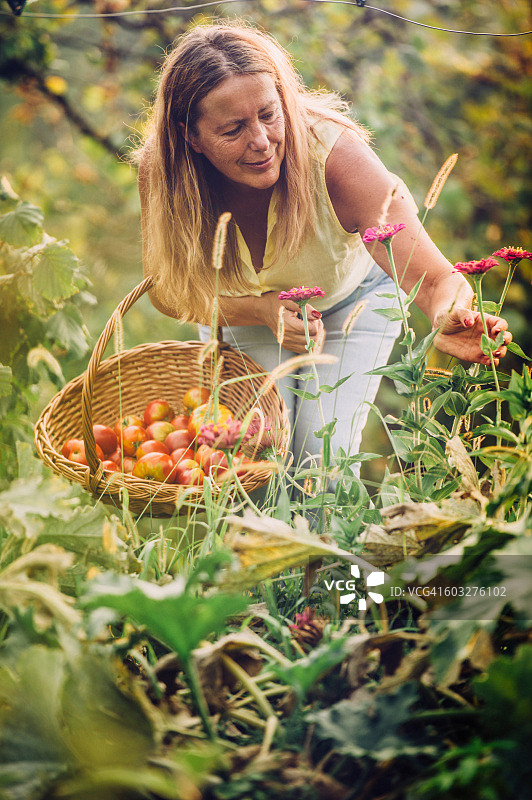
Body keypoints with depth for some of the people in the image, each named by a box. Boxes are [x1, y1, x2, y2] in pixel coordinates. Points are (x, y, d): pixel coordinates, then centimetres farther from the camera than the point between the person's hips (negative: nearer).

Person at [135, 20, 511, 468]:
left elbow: (435, 279, -43)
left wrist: (451, 318, -68)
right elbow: (167, 291, -17)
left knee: (322, 452, -13)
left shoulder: (335, 155, -39)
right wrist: (262, 310, -34)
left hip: (351, 298, -1)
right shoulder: (161, 170, -31)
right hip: (243, 309, 1)